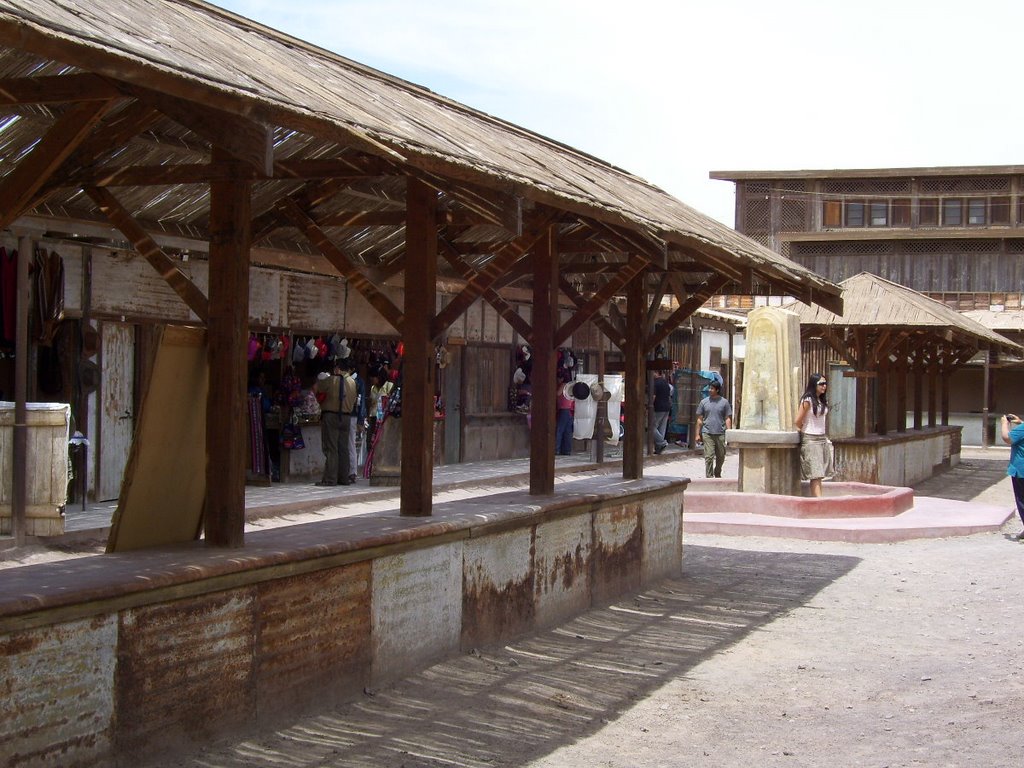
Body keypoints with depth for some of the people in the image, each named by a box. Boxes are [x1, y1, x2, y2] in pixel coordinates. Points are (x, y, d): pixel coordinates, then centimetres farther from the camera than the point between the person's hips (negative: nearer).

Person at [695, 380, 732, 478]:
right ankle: (709, 477, -6)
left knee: (720, 457, 12)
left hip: (720, 433, 1)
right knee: (709, 457, -9)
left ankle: (717, 475, 33)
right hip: (707, 433, -1)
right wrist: (698, 433, 6)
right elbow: (700, 419, 9)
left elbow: (728, 418, 5)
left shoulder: (724, 402, 4)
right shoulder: (704, 402, 6)